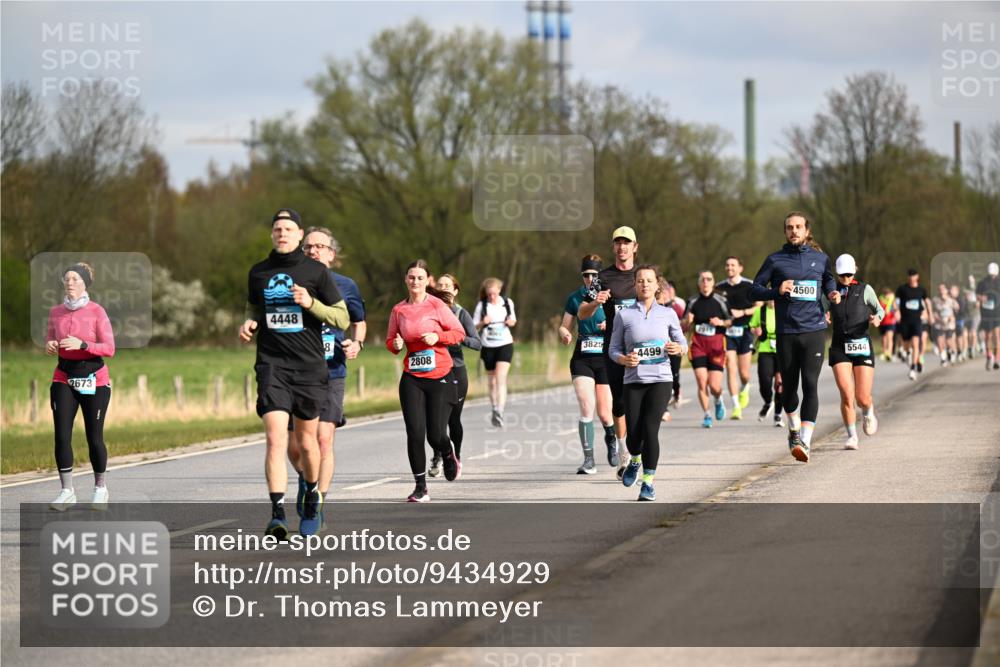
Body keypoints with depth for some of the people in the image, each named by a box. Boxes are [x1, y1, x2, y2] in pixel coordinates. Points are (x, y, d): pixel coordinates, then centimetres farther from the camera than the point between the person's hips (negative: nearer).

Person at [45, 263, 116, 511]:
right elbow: (51, 337, 18)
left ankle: (100, 488, 20)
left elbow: (109, 348, -12)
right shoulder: (56, 312, 4)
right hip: (64, 378, 3)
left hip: (93, 380, -3)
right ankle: (67, 492, -5)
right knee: (61, 435, -9)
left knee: (94, 437, 1)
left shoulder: (97, 312, -9)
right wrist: (49, 346, -7)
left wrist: (82, 344, -26)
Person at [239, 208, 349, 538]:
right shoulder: (258, 273, 9)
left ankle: (313, 496, 36)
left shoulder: (316, 272, 2)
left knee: (306, 440, 10)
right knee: (276, 438, -16)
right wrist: (248, 324, 4)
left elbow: (343, 319, 1)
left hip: (310, 366, 0)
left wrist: (311, 303, -14)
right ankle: (278, 513, -21)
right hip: (271, 365, 0)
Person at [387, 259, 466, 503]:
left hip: (440, 376, -3)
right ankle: (420, 487, 4)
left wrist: (437, 336, -16)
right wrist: (396, 344, -8)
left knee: (436, 435, -4)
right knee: (414, 433, -6)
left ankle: (449, 454, 33)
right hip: (412, 378, 3)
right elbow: (390, 340, 15)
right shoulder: (399, 310, 5)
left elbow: (459, 333, 0)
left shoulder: (437, 305, -5)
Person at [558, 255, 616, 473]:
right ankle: (588, 460, -11)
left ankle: (611, 437, 35)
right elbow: (563, 326, 14)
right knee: (586, 408, -15)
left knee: (604, 414, -1)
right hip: (582, 359, 1)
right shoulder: (574, 298, 6)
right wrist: (564, 334, -9)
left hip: (606, 359, -1)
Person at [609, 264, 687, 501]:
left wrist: (677, 348, -10)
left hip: (660, 379, -1)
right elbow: (614, 349, 7)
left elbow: (682, 343, 13)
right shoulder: (624, 315, 4)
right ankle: (635, 460, 34)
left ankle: (648, 481, -5)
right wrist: (624, 360, -14)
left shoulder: (667, 314, 6)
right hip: (634, 380, 1)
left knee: (650, 428, -16)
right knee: (634, 434, -2)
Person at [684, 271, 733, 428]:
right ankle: (707, 415, 8)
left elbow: (731, 321, 8)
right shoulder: (693, 302, 4)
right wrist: (687, 322, -10)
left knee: (714, 386, -5)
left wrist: (721, 322, -11)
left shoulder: (720, 300, 0)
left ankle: (718, 401, 30)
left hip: (717, 344, -1)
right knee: (701, 382, -8)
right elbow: (685, 326, 12)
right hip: (698, 343, 1)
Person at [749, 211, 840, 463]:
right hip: (786, 332, 1)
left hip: (814, 330, 0)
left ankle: (805, 441, -17)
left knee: (810, 384, -12)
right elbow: (754, 291, 5)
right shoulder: (775, 260, 6)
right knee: (789, 386, 8)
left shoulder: (820, 259, 10)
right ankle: (794, 428, 37)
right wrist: (777, 291, -13)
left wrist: (833, 294, 5)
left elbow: (829, 281, 28)